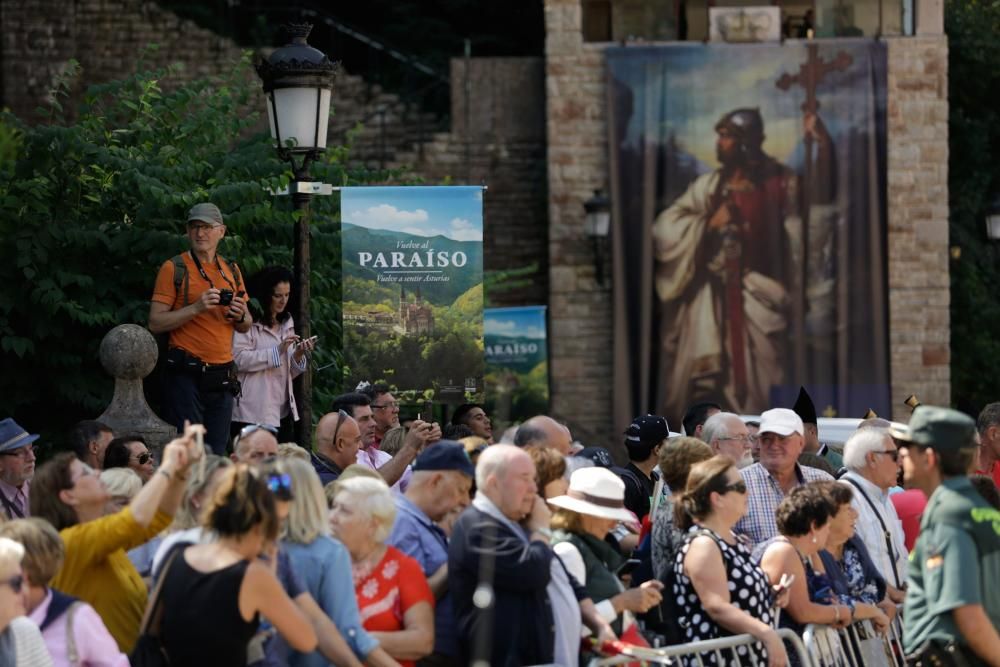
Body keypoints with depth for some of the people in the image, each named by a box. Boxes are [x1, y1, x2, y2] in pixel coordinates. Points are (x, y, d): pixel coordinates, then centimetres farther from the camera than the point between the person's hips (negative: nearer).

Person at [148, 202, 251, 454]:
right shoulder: (174, 268, -1)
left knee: (216, 454, 6)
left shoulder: (231, 271, 15)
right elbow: (155, 323, -7)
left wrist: (240, 316, -2)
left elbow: (245, 327, 21)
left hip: (222, 375, 5)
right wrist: (196, 308, -17)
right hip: (186, 374, -5)